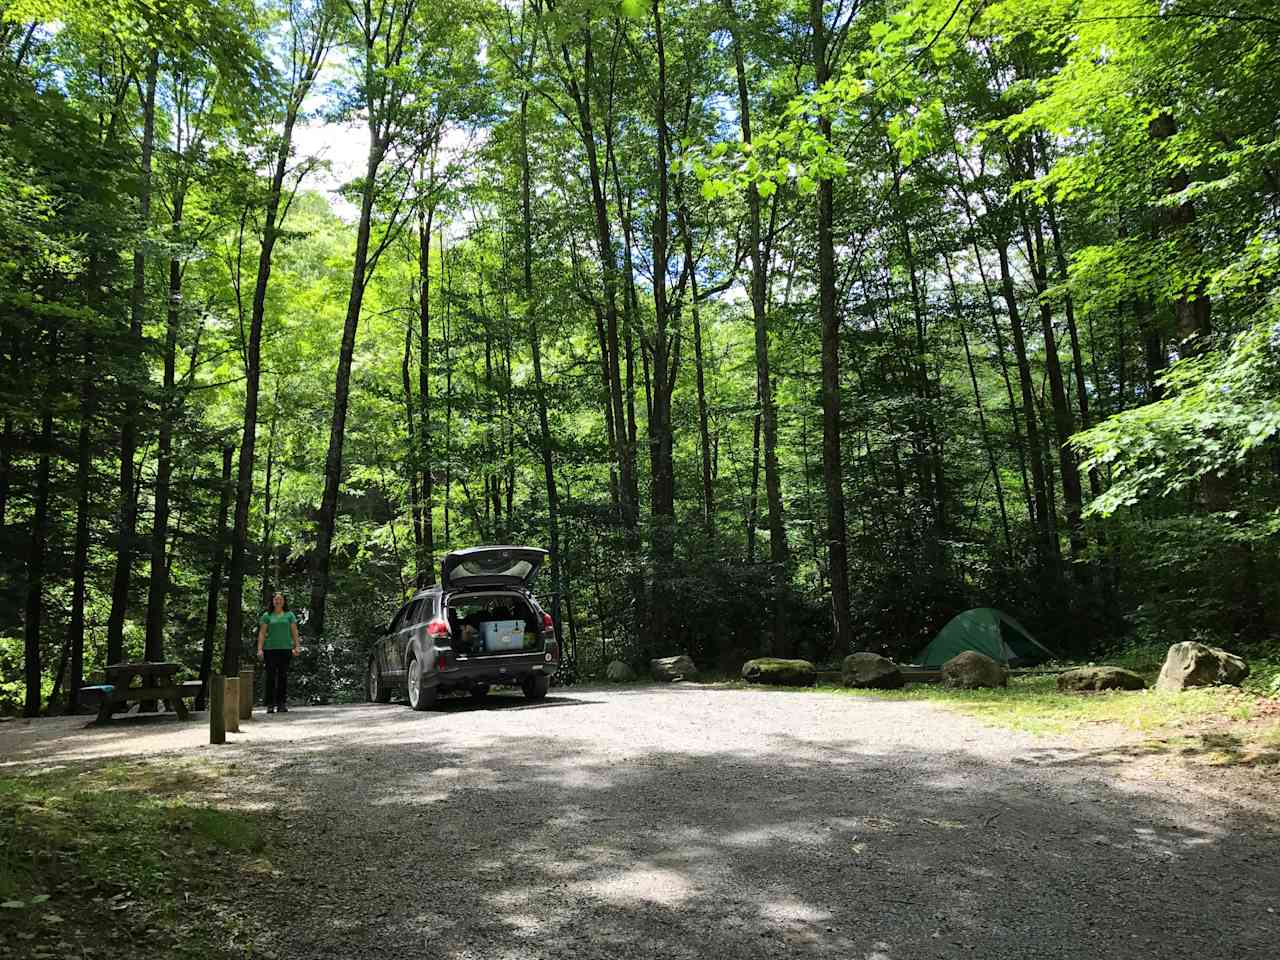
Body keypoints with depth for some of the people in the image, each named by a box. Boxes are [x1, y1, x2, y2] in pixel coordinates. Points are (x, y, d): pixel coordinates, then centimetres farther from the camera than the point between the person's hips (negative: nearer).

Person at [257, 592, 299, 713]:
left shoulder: (289, 615, 11)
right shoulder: (267, 616, 8)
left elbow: (294, 632, 9)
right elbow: (262, 633, 4)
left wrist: (297, 647, -1)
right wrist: (260, 649, -5)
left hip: (285, 649, 1)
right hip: (270, 649, -1)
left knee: (283, 676, 2)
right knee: (271, 676, -3)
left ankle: (282, 703, 6)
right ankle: (270, 704, 0)